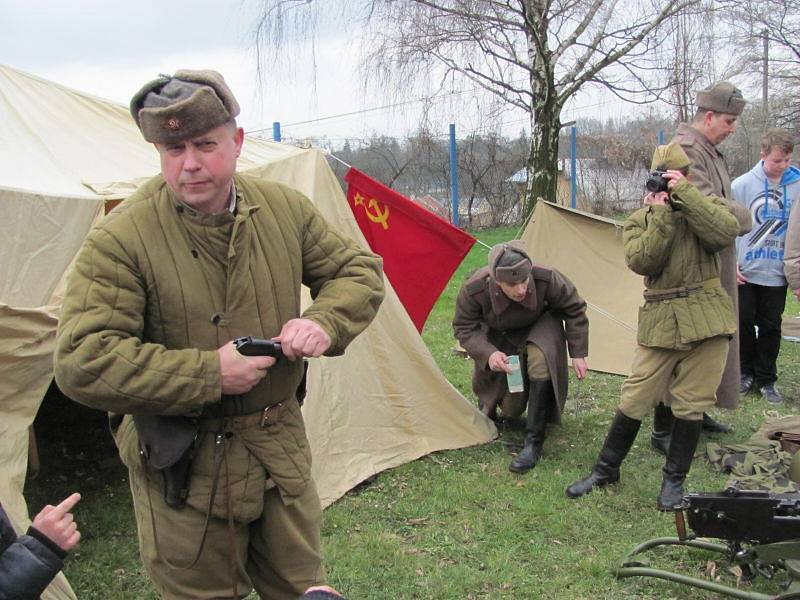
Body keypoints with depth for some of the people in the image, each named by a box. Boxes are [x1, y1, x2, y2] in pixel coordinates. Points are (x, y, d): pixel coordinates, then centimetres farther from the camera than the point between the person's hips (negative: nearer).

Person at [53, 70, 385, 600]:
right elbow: (82, 363, -23)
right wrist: (208, 373, -26)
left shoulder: (283, 209, -3)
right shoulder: (121, 239, -18)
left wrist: (324, 322, -16)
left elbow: (358, 271, 6)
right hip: (181, 468, -4)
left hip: (281, 448, 4)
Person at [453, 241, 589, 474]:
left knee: (541, 361, -36)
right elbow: (464, 328, -19)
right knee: (509, 409, 0)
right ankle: (488, 406, 42)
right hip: (501, 337, 1)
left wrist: (578, 353, -16)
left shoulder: (547, 279, -37)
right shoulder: (474, 290, -37)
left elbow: (574, 309, -17)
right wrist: (487, 354, -37)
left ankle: (534, 443, -26)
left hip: (540, 328, 0)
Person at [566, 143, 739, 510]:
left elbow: (725, 233, -18)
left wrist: (684, 194, -17)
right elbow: (641, 261, -13)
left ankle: (674, 480, 19)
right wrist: (661, 213, -15)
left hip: (707, 318, 0)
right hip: (660, 323, 0)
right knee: (635, 398, 2)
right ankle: (605, 470, 19)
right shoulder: (640, 220, 7)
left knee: (691, 404, 5)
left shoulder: (705, 205, 6)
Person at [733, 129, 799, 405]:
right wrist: (731, 263, -4)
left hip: (777, 273, 1)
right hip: (745, 272, -1)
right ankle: (746, 372, 24)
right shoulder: (742, 185, -6)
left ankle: (766, 379, 19)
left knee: (770, 327, 7)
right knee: (744, 322, 7)